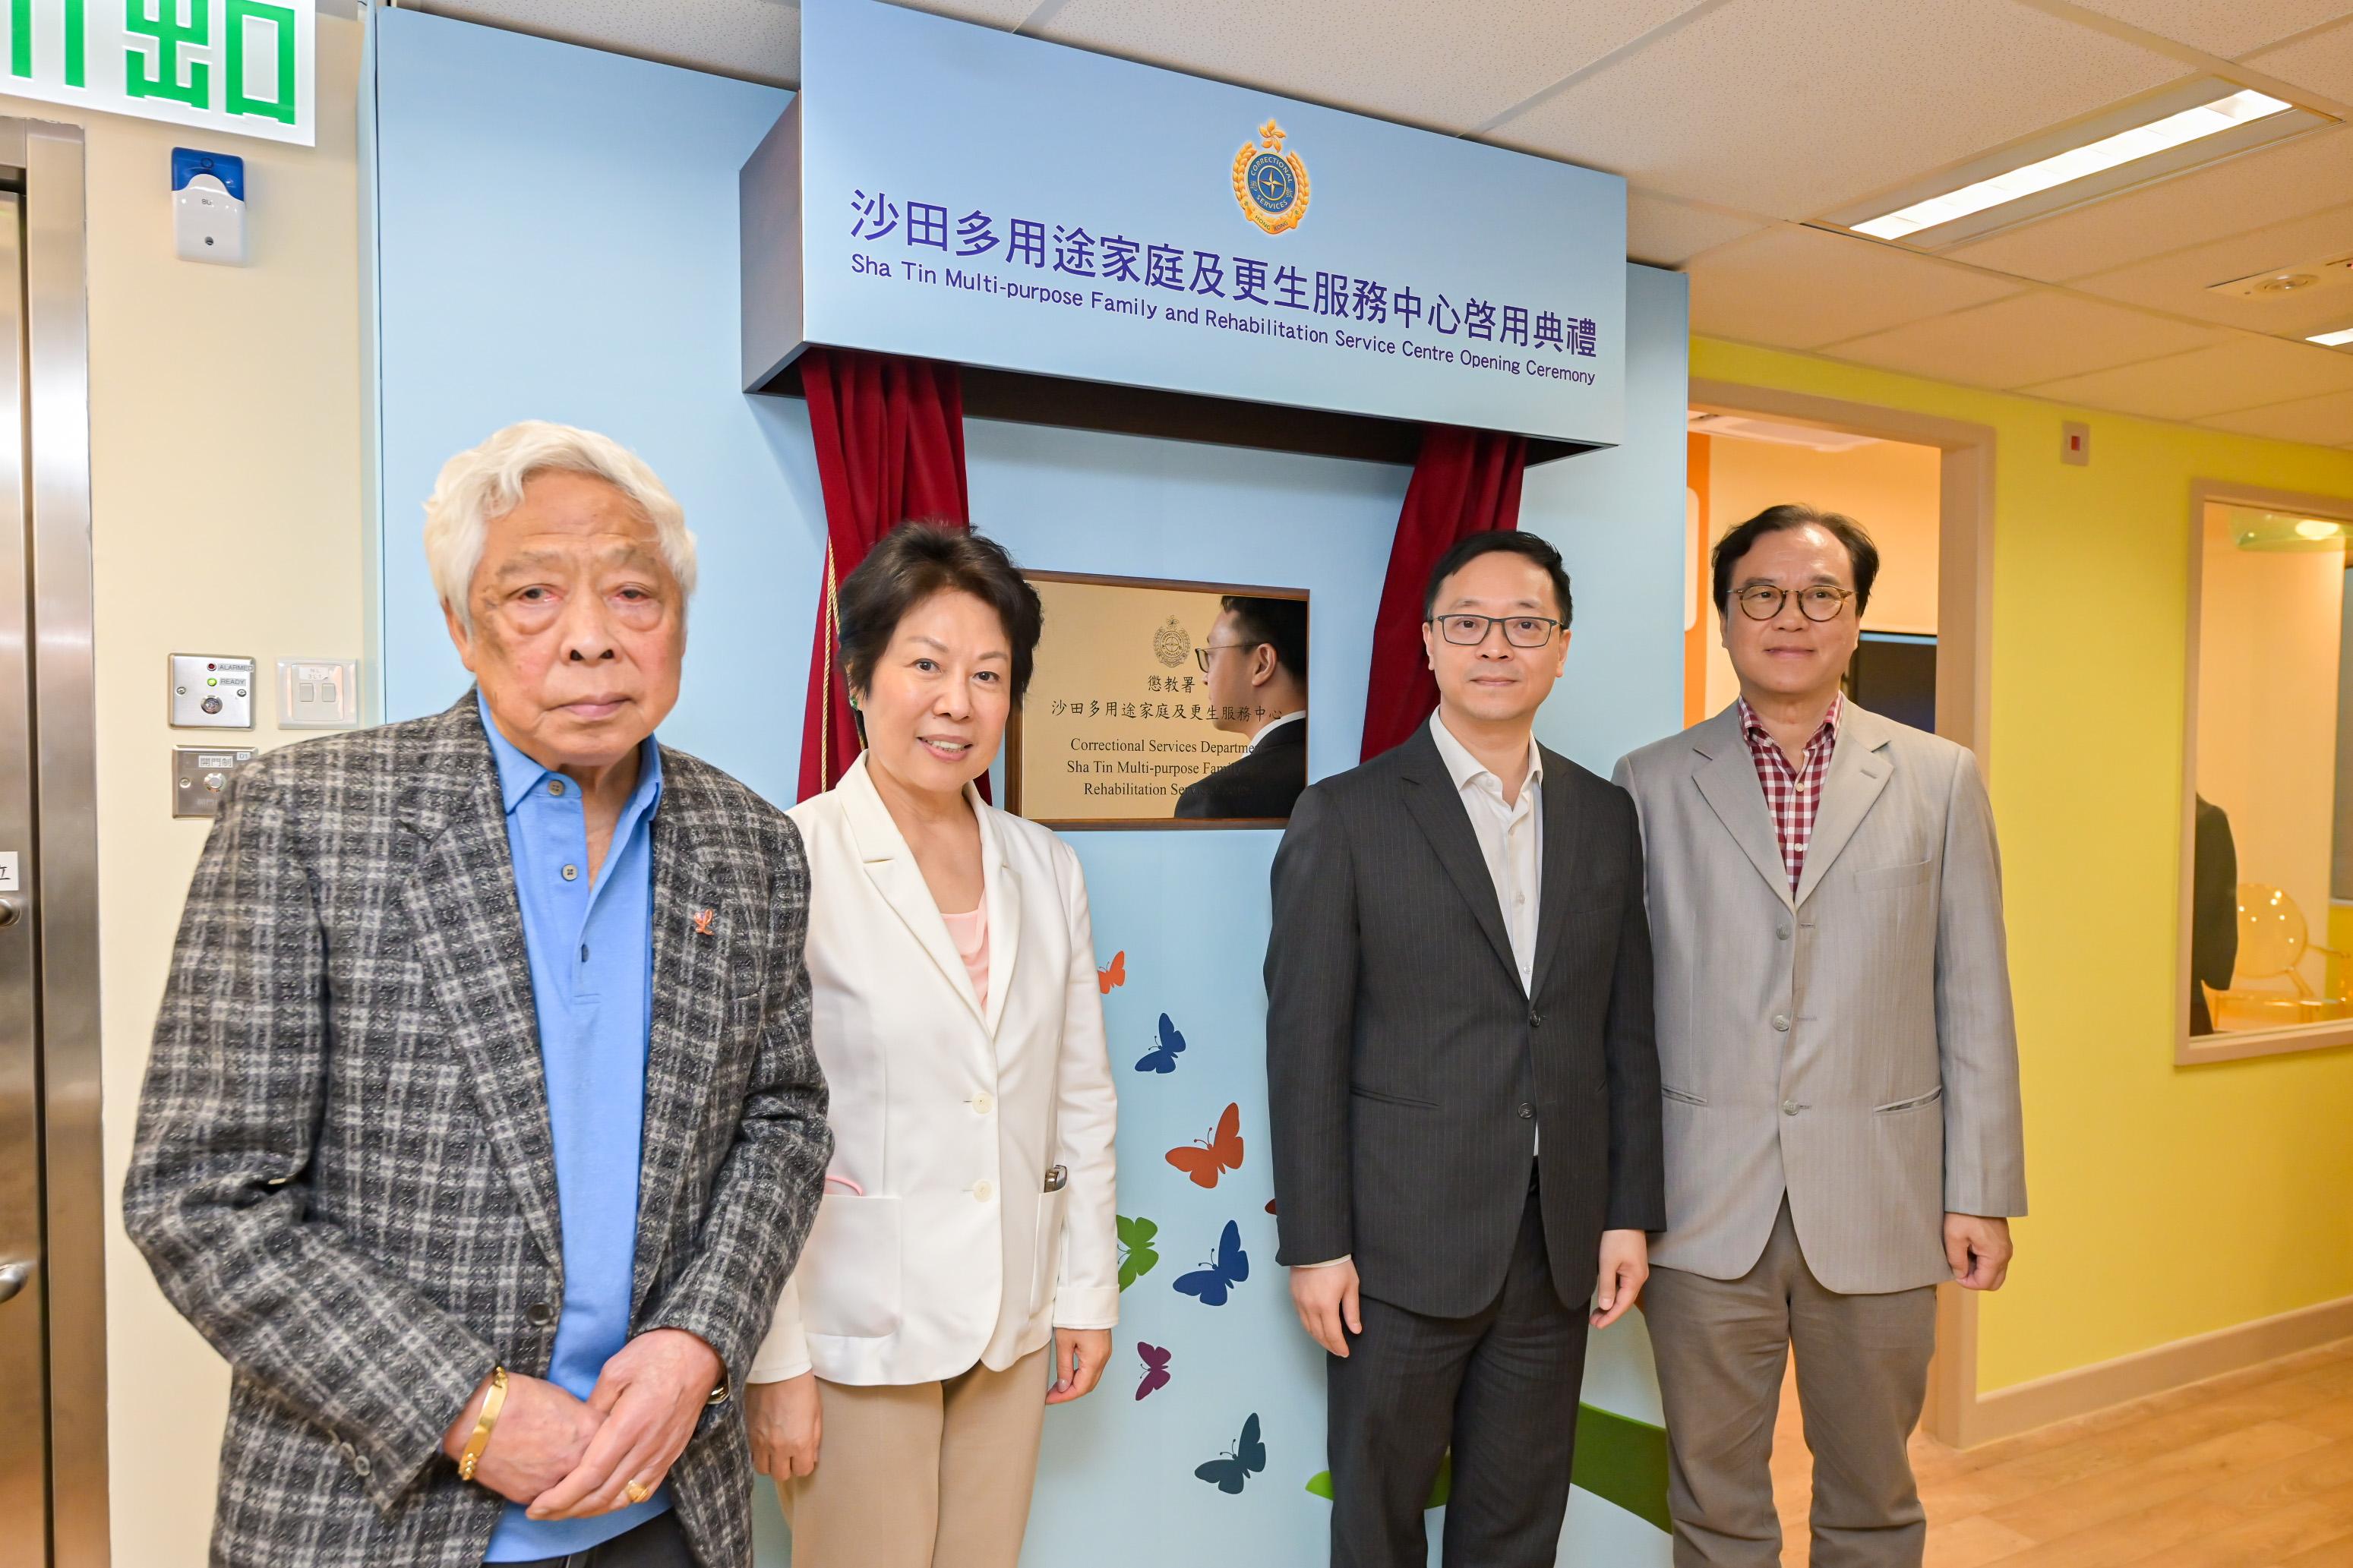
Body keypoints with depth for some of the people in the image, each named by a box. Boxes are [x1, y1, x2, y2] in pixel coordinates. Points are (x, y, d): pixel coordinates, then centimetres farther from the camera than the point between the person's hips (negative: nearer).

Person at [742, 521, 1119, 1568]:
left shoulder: (1045, 868, 3)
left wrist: (1088, 1289, 10)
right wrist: (774, 1360, -10)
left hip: (1014, 1323, 5)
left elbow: (1081, 1098, 9)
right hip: (855, 1325, -4)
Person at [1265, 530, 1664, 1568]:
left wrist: (1631, 1212, 5)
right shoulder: (1344, 817, -7)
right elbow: (1305, 1045, -8)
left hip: (1562, 1245, 4)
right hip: (1403, 1244, -3)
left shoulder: (1605, 818, 6)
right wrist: (1315, 1245, -10)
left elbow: (1627, 1033, 8)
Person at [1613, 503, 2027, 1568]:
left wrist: (1982, 1193, 1)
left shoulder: (1939, 780, 5)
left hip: (1878, 1202, 1)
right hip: (1703, 1204, 0)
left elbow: (1974, 1001, 4)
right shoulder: (1650, 784, 2)